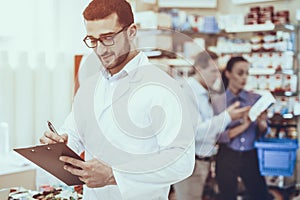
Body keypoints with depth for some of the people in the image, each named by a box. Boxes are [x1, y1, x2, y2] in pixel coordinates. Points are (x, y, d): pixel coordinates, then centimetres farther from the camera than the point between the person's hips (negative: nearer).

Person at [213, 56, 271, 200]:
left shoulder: (256, 99, 0)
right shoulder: (218, 102, -5)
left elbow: (264, 132, 4)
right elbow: (217, 136, -10)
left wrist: (261, 122, -18)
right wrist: (242, 127, -21)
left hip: (251, 157, 1)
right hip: (227, 158, -1)